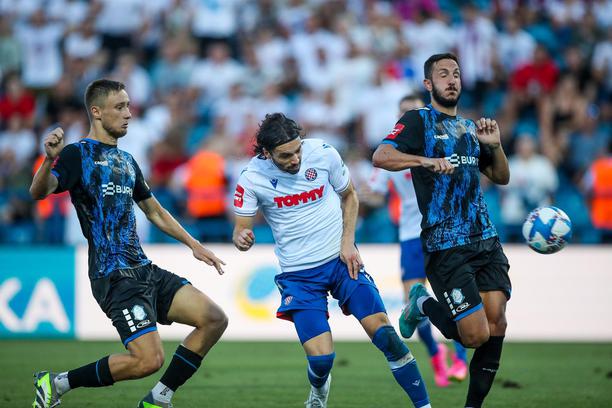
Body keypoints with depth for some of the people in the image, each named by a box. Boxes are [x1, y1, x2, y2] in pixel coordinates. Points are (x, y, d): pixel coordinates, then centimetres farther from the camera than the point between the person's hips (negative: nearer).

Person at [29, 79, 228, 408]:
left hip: (144, 269, 8)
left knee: (214, 320, 0)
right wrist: (49, 160, -43)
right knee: (148, 360, -20)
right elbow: (39, 192, -23)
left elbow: (155, 211, 32)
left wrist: (193, 245, 27)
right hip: (113, 276, -8)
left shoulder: (127, 161, 19)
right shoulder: (78, 154, -5)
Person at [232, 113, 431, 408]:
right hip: (298, 273, -1)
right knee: (320, 359, -12)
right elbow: (241, 228, -4)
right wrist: (242, 238, -28)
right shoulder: (251, 178, -12)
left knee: (382, 331, -14)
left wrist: (348, 243, -3)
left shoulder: (322, 153, -9)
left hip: (341, 260, 1)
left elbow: (349, 195, 8)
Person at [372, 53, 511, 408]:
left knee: (496, 324, -5)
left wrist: (495, 145, 7)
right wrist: (427, 160, -27)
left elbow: (501, 177, 26)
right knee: (475, 335, -11)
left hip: (486, 239, 6)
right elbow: (381, 157, -14)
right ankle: (424, 305, 18)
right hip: (445, 245, -6)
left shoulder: (470, 127, 20)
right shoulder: (419, 120, 0)